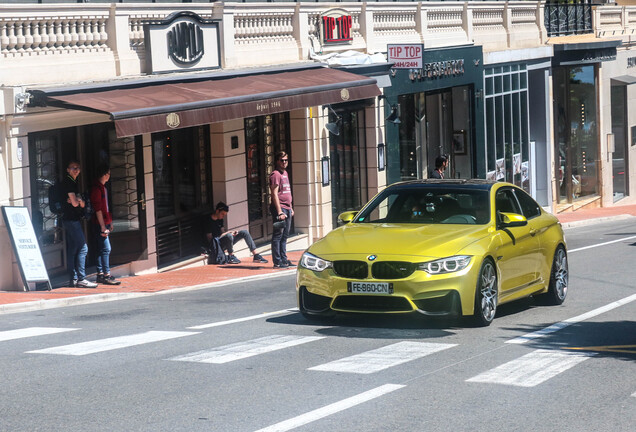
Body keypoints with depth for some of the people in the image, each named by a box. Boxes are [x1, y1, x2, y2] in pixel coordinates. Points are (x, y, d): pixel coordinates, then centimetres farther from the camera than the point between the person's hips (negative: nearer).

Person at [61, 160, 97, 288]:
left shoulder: (74, 183, 20)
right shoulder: (68, 182, -10)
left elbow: (82, 204, 15)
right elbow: (75, 203, -17)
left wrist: (78, 201, -5)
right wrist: (79, 200, 3)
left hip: (73, 219, 10)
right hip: (71, 219, -10)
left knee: (72, 249, 9)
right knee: (82, 248, -11)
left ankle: (73, 279, 11)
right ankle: (81, 279, -13)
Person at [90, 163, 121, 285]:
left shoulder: (103, 187, 16)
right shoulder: (96, 189, -15)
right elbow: (98, 210, -18)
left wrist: (110, 222, 22)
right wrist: (103, 227, -19)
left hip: (105, 223, 10)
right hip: (99, 224, -10)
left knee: (102, 249, 11)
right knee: (106, 248, -11)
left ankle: (100, 274, 15)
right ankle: (106, 275, -11)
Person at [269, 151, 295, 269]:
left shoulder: (285, 173, 19)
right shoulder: (275, 174, -10)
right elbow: (274, 194, -15)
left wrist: (291, 208, 22)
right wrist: (279, 212, -20)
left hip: (287, 209, 9)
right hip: (280, 208, -9)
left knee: (284, 236, 12)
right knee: (278, 235, -7)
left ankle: (284, 260, 17)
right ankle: (277, 262, -7)